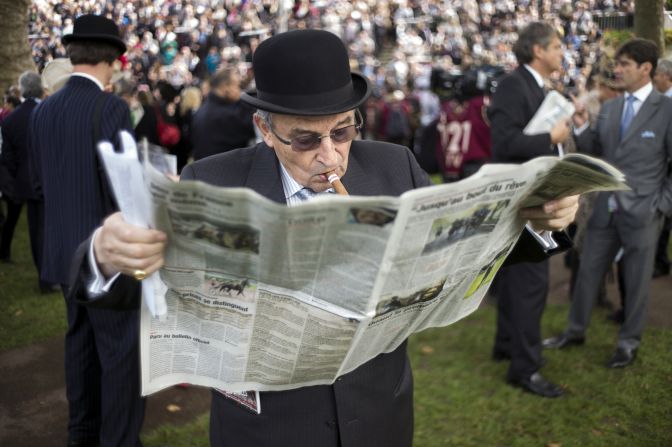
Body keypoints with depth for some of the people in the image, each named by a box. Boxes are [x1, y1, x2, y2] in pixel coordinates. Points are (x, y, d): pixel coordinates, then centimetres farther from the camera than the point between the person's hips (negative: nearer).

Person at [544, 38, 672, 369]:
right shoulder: (609, 108, 7)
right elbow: (596, 153, 7)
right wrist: (581, 128, -9)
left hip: (641, 213, -5)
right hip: (605, 209, 5)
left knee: (636, 281, 10)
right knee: (587, 271, 15)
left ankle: (629, 342, 28)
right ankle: (575, 331, 32)